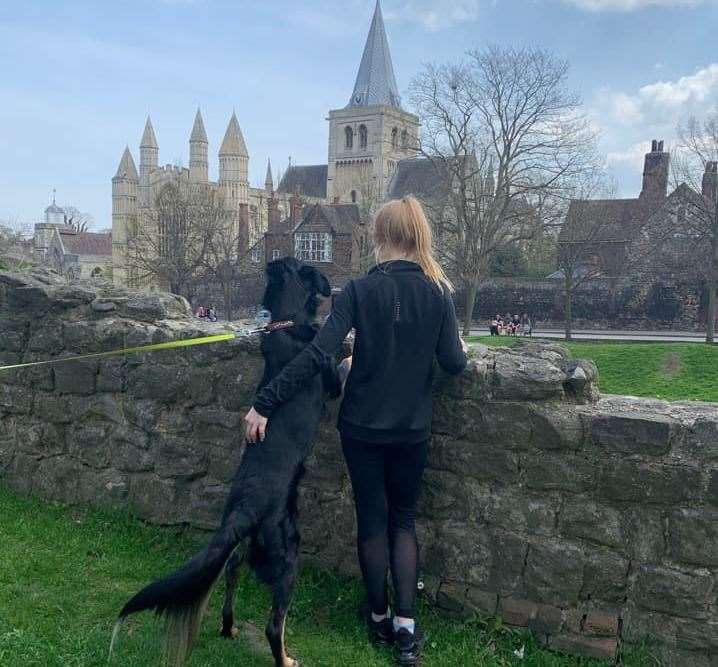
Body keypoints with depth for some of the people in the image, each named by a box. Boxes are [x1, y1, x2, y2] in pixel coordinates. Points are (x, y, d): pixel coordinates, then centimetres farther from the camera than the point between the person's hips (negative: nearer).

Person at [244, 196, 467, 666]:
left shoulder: (360, 289, -12)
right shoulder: (437, 291, -5)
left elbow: (317, 354, -20)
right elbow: (453, 363, -7)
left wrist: (265, 404, -17)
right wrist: (463, 351, 17)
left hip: (363, 427, -1)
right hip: (413, 429, 2)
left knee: (372, 519, 14)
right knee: (404, 519, 17)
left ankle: (380, 618, 29)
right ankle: (406, 626, 11)